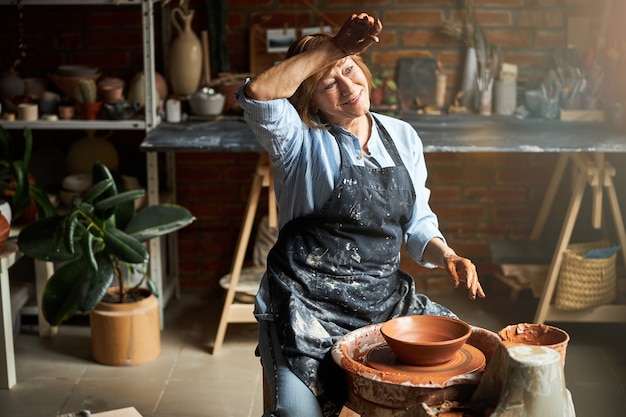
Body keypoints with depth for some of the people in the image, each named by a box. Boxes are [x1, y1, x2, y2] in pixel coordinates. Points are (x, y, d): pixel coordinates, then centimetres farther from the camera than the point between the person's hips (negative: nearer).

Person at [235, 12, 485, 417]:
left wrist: (446, 257, -6)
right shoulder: (304, 141, -6)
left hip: (385, 294, 5)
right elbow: (258, 94, -28)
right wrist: (333, 46, -21)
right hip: (310, 302, -5)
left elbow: (418, 224, 15)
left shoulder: (403, 137, 10)